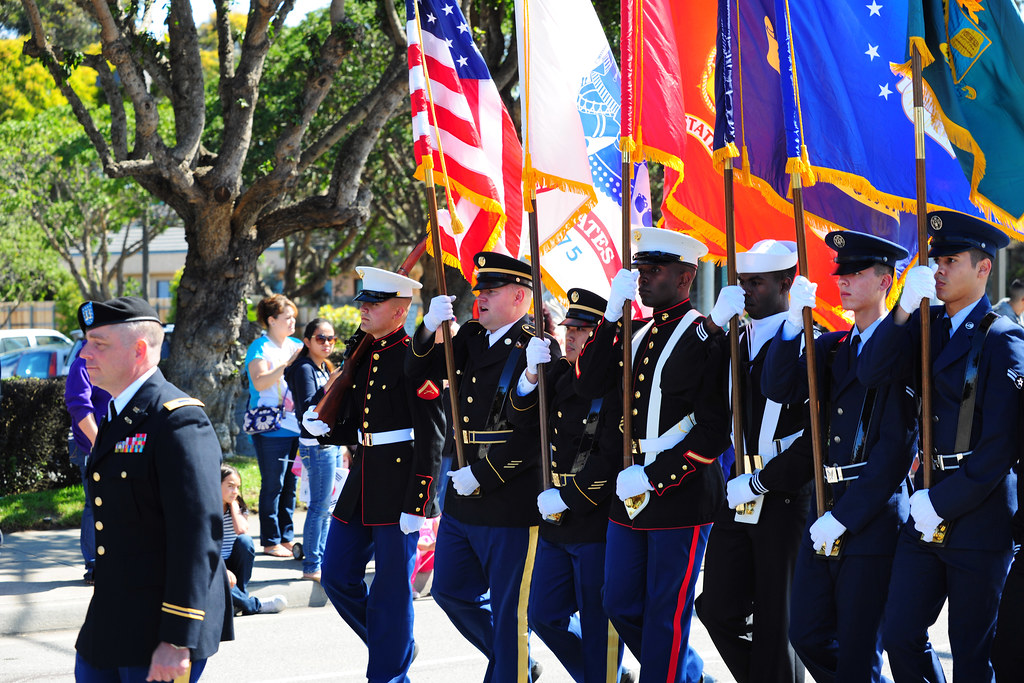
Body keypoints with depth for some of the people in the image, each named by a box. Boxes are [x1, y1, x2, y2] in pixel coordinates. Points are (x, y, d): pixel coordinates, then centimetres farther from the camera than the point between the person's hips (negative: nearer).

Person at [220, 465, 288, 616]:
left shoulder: (236, 506, 8)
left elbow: (241, 530, -15)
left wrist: (233, 503, -7)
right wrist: (223, 570, -28)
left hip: (233, 564, 4)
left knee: (245, 541, -27)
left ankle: (241, 594, -19)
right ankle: (254, 606, -30)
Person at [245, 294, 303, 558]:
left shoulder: (297, 346, 15)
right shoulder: (260, 348, -4)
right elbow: (259, 382, -18)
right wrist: (287, 364, -24)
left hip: (296, 426, 6)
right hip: (272, 428, -6)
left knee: (290, 486, 10)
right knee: (272, 486, -3)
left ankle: (286, 538, 17)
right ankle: (270, 542, 2)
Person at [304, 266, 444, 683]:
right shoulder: (360, 357, 14)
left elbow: (431, 439, -15)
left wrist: (416, 504, -18)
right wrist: (324, 428, -1)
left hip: (401, 484, -8)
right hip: (362, 479, 8)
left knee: (391, 590, 0)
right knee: (337, 577, 10)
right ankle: (395, 646, 27)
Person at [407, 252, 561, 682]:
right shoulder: (474, 337, 11)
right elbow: (420, 369, 10)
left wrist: (481, 476, -17)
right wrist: (430, 329, -10)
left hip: (511, 499, -8)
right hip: (462, 501, 8)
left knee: (509, 607, 0)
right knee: (451, 591, 17)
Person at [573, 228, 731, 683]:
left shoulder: (703, 337, -10)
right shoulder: (636, 334, 13)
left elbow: (715, 429, -15)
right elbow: (589, 385, 1)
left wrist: (653, 479, -17)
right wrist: (612, 315, -6)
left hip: (681, 494, -8)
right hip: (630, 495, 8)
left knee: (666, 614, 0)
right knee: (621, 605, 13)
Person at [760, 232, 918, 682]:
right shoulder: (830, 346, 14)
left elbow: (897, 447, -14)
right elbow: (778, 388, 1)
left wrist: (844, 517, -16)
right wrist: (794, 321, -12)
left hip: (872, 518, -7)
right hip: (825, 512, 7)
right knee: (807, 635, 9)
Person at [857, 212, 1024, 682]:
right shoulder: (926, 325, 10)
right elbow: (872, 374, -4)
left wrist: (943, 503, -14)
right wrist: (905, 308, -15)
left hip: (978, 516, -6)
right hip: (926, 516, 6)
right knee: (900, 635, 2)